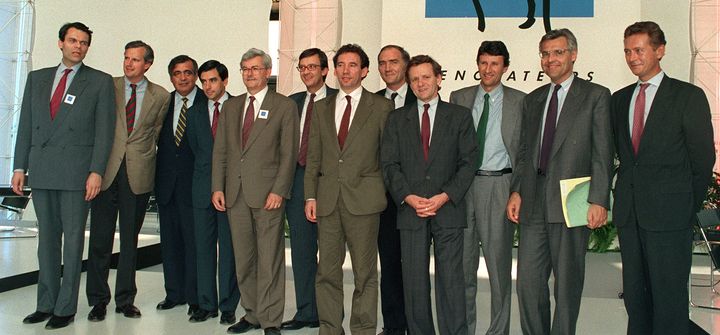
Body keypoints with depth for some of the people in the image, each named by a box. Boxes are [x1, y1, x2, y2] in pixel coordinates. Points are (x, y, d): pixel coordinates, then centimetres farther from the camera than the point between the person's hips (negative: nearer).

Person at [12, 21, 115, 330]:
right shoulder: (37, 78, 14)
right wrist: (20, 167, 7)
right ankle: (46, 304, 20)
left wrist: (96, 171, -11)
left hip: (76, 171, -4)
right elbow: (26, 125, 13)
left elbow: (104, 130, -3)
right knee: (47, 238, 10)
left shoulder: (100, 82, 2)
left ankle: (66, 308, 9)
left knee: (73, 238, 0)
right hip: (41, 171, 4)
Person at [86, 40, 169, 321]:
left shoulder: (160, 96, 6)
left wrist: (143, 158, 5)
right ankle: (98, 300, 15)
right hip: (107, 170, 0)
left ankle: (125, 300, 19)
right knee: (100, 237, 2)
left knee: (130, 239, 8)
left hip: (139, 174, 0)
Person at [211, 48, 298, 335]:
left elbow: (289, 153, -3)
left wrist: (279, 190, -12)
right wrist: (218, 187, 5)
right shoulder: (230, 107, 17)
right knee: (243, 260, 10)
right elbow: (220, 150, 14)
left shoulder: (284, 106, 2)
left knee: (269, 260, -3)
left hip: (267, 193, -5)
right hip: (235, 193, 5)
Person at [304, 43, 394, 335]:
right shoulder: (322, 108, 15)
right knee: (327, 270, 7)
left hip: (363, 198, -3)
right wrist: (310, 196, 5)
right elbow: (313, 156, 12)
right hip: (328, 198, 3)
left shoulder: (381, 107, 4)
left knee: (364, 272, 3)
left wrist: (384, 192, -1)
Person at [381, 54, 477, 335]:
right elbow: (389, 164, 6)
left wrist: (445, 196, -10)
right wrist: (408, 197, -9)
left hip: (448, 209, -1)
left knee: (450, 279, -3)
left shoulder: (460, 116, 9)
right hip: (410, 210, 2)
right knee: (414, 281, 4)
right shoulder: (397, 119, 13)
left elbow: (468, 162, 2)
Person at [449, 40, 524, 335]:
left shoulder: (519, 101, 4)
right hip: (463, 183, 3)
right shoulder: (459, 98, 10)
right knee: (462, 261, 9)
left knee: (499, 261, 3)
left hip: (499, 183, -2)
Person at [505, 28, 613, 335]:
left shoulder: (595, 95, 3)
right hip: (534, 204, 5)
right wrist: (516, 191, 6)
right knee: (528, 282, 4)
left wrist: (599, 201, -12)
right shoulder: (532, 100, 18)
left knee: (567, 284, 4)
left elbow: (602, 153, -4)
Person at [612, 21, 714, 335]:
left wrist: (689, 206, 1)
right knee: (634, 294, 12)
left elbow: (703, 158, -2)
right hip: (629, 212, 5)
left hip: (668, 214, -5)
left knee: (669, 296, 0)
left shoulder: (688, 96, -2)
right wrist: (628, 196, 8)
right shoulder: (620, 99, 13)